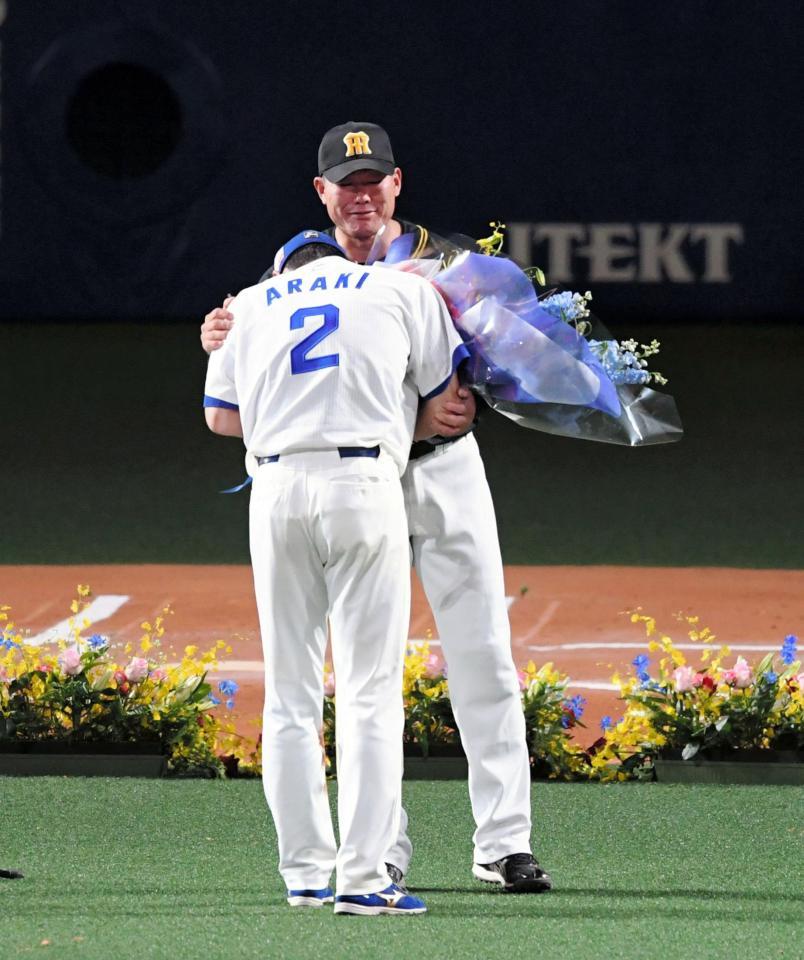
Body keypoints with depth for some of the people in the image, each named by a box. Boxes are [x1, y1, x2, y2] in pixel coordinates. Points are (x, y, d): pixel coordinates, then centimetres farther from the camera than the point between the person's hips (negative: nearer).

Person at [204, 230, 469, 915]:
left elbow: (221, 415, 16)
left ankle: (305, 872, 8)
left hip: (276, 487, 3)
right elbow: (444, 403, 11)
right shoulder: (402, 288, 15)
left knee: (289, 694, 9)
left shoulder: (251, 302, 22)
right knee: (371, 690, -4)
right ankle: (361, 877, -11)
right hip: (365, 484, -3)